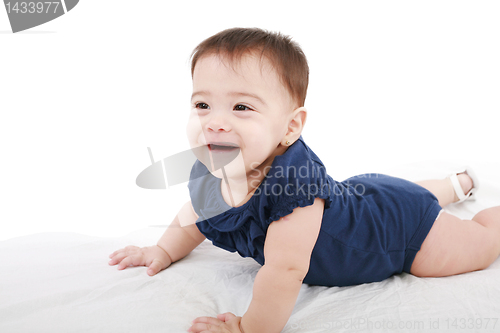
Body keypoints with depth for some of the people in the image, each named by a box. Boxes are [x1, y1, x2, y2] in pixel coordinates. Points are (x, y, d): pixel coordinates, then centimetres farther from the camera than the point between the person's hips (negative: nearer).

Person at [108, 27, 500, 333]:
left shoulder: (293, 176, -48)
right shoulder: (206, 173, -23)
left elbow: (285, 269, -46)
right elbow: (195, 215, 1)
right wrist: (165, 250, -3)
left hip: (404, 224, -7)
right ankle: (458, 183, 63)